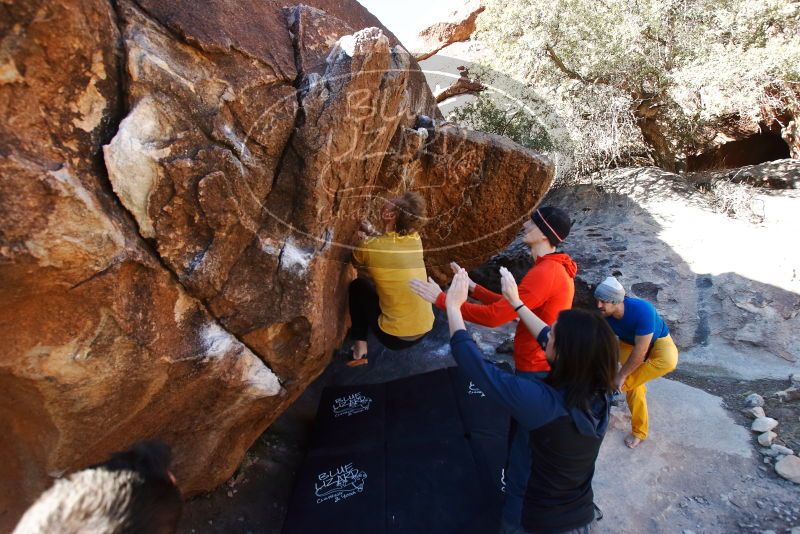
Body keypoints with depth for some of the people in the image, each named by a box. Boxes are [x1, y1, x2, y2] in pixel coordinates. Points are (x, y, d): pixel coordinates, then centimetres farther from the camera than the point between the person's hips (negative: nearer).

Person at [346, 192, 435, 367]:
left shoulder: (369, 247, -14)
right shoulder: (416, 239, -2)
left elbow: (354, 262, 12)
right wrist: (371, 231, 23)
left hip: (395, 337, -5)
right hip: (424, 331, 5)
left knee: (358, 285, 13)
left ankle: (360, 349, 13)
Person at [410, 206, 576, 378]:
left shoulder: (544, 274, -26)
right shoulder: (555, 268, 8)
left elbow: (493, 316, -28)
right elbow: (508, 306, 9)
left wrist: (440, 299, -23)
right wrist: (472, 286, 7)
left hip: (536, 368, -9)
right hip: (543, 363, 9)